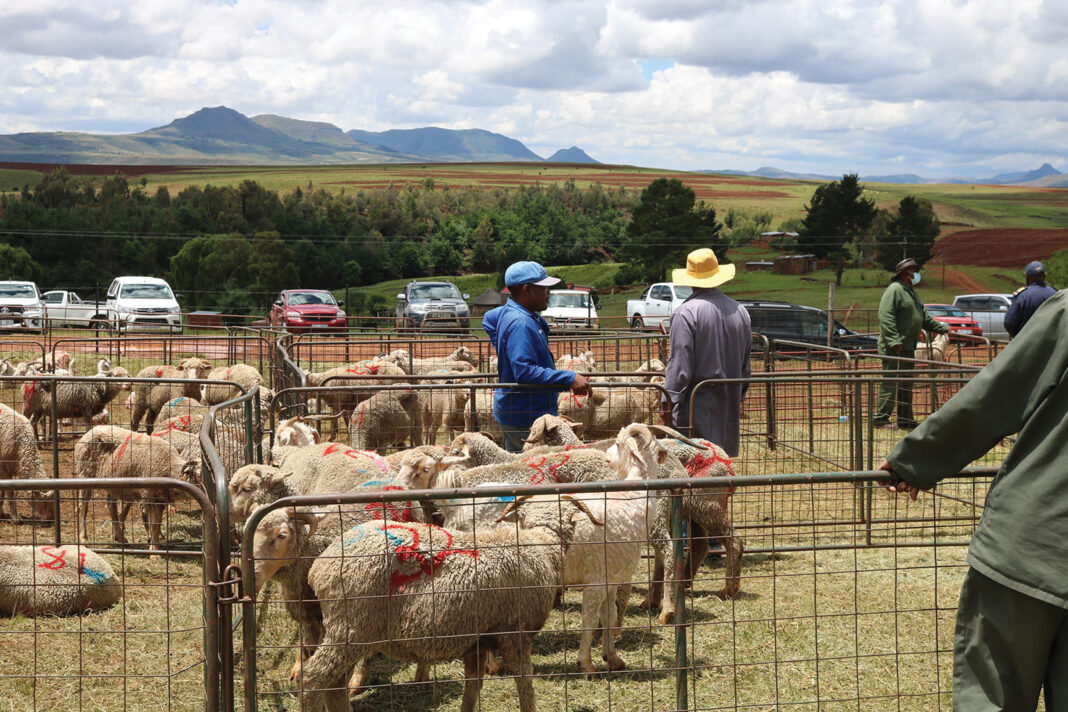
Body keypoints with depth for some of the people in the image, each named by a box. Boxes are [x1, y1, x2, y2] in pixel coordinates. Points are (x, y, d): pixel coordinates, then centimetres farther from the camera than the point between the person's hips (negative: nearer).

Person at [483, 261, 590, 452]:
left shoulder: (507, 313, 11)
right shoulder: (520, 324, -22)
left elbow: (489, 319, 35)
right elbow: (525, 372, -30)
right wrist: (569, 379, -32)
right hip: (526, 418, -11)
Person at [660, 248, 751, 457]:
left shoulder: (686, 313, -12)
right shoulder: (740, 311, 9)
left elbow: (680, 364, -15)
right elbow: (746, 364, 17)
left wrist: (667, 404, -10)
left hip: (697, 406, -6)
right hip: (730, 407, 7)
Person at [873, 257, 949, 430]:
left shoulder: (911, 292, 21)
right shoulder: (894, 290, -11)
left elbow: (923, 316, 29)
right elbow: (886, 317, -20)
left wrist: (942, 328, 27)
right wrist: (894, 340, -26)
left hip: (908, 347, 10)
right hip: (894, 349, -10)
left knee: (906, 384, 13)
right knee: (891, 383, -10)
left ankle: (905, 419, 19)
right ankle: (881, 418, -7)